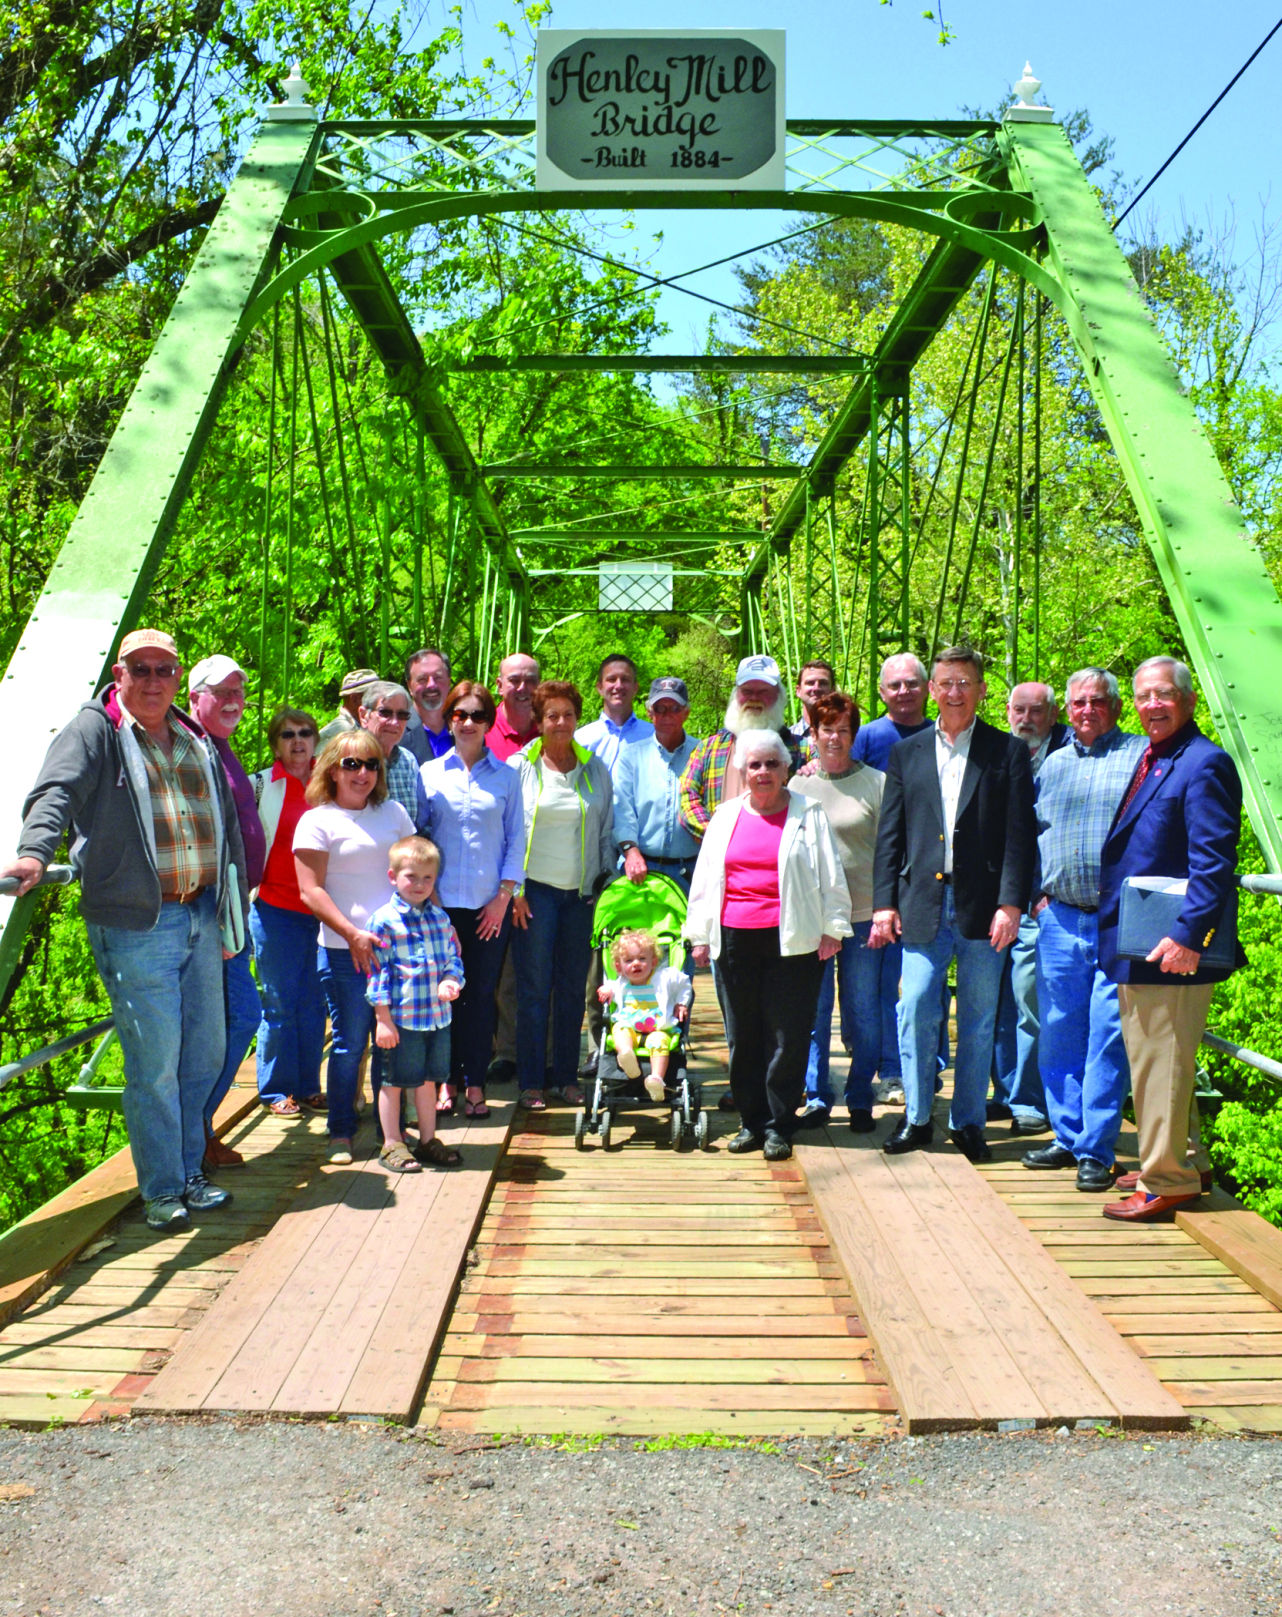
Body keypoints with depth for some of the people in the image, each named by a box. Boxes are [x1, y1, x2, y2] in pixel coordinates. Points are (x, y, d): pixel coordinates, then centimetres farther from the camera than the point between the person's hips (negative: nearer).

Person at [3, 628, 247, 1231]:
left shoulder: (197, 743, 16)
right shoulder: (94, 731, -2)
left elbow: (227, 827, 22)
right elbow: (56, 792, -19)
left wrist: (234, 909, 20)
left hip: (201, 917, 6)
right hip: (136, 926, -6)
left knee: (205, 1054, 12)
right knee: (154, 1063, -3)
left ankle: (189, 1173, 28)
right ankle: (162, 1190, 13)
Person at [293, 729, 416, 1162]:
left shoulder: (393, 812, 14)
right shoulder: (317, 821, -1)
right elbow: (311, 890, -7)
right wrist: (353, 934, -16)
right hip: (345, 951, -4)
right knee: (349, 1043, 1)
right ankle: (340, 1132, 16)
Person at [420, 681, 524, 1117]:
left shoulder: (506, 776, 6)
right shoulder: (429, 774, 6)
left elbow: (516, 839, 6)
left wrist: (504, 896, -2)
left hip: (490, 904, 0)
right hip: (442, 903, 0)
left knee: (482, 994, 3)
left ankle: (475, 1083, 13)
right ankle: (447, 1080, 15)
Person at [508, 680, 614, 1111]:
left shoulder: (596, 769, 10)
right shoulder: (519, 767, 1)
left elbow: (608, 830, 14)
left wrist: (607, 882, 7)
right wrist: (513, 889, -5)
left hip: (582, 892, 3)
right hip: (536, 890, -2)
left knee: (573, 988, 6)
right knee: (534, 988, -1)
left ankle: (567, 1077, 17)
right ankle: (530, 1083, 7)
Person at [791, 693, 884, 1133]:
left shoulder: (876, 783, 3)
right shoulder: (797, 784, 8)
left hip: (862, 913, -1)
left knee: (862, 1014, 4)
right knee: (813, 1011, 5)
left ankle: (860, 1100, 17)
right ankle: (817, 1097, 18)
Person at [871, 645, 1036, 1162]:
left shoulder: (1008, 752, 4)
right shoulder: (905, 754, 11)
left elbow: (1019, 835, -1)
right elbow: (889, 835, 9)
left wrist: (1011, 903, -9)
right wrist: (884, 903, 2)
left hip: (982, 906, -1)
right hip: (923, 903, 1)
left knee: (978, 1021, 6)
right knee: (915, 1009, -3)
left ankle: (968, 1122, 18)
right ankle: (916, 1117, 12)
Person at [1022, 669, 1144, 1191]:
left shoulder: (1141, 756, 1)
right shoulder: (1052, 765, 16)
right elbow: (1032, 833, 21)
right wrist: (1037, 892, 9)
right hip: (1059, 917, 5)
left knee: (1108, 1040, -3)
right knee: (1059, 1034, 9)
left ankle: (1096, 1150, 6)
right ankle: (1067, 1136, 22)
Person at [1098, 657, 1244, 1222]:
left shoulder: (1204, 764, -13)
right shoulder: (1148, 760, 15)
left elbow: (1213, 863, -19)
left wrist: (1188, 936, -23)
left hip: (1170, 947, -9)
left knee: (1162, 1064, -1)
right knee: (1149, 1062, 18)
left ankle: (1164, 1183, 10)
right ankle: (1181, 1164, 31)